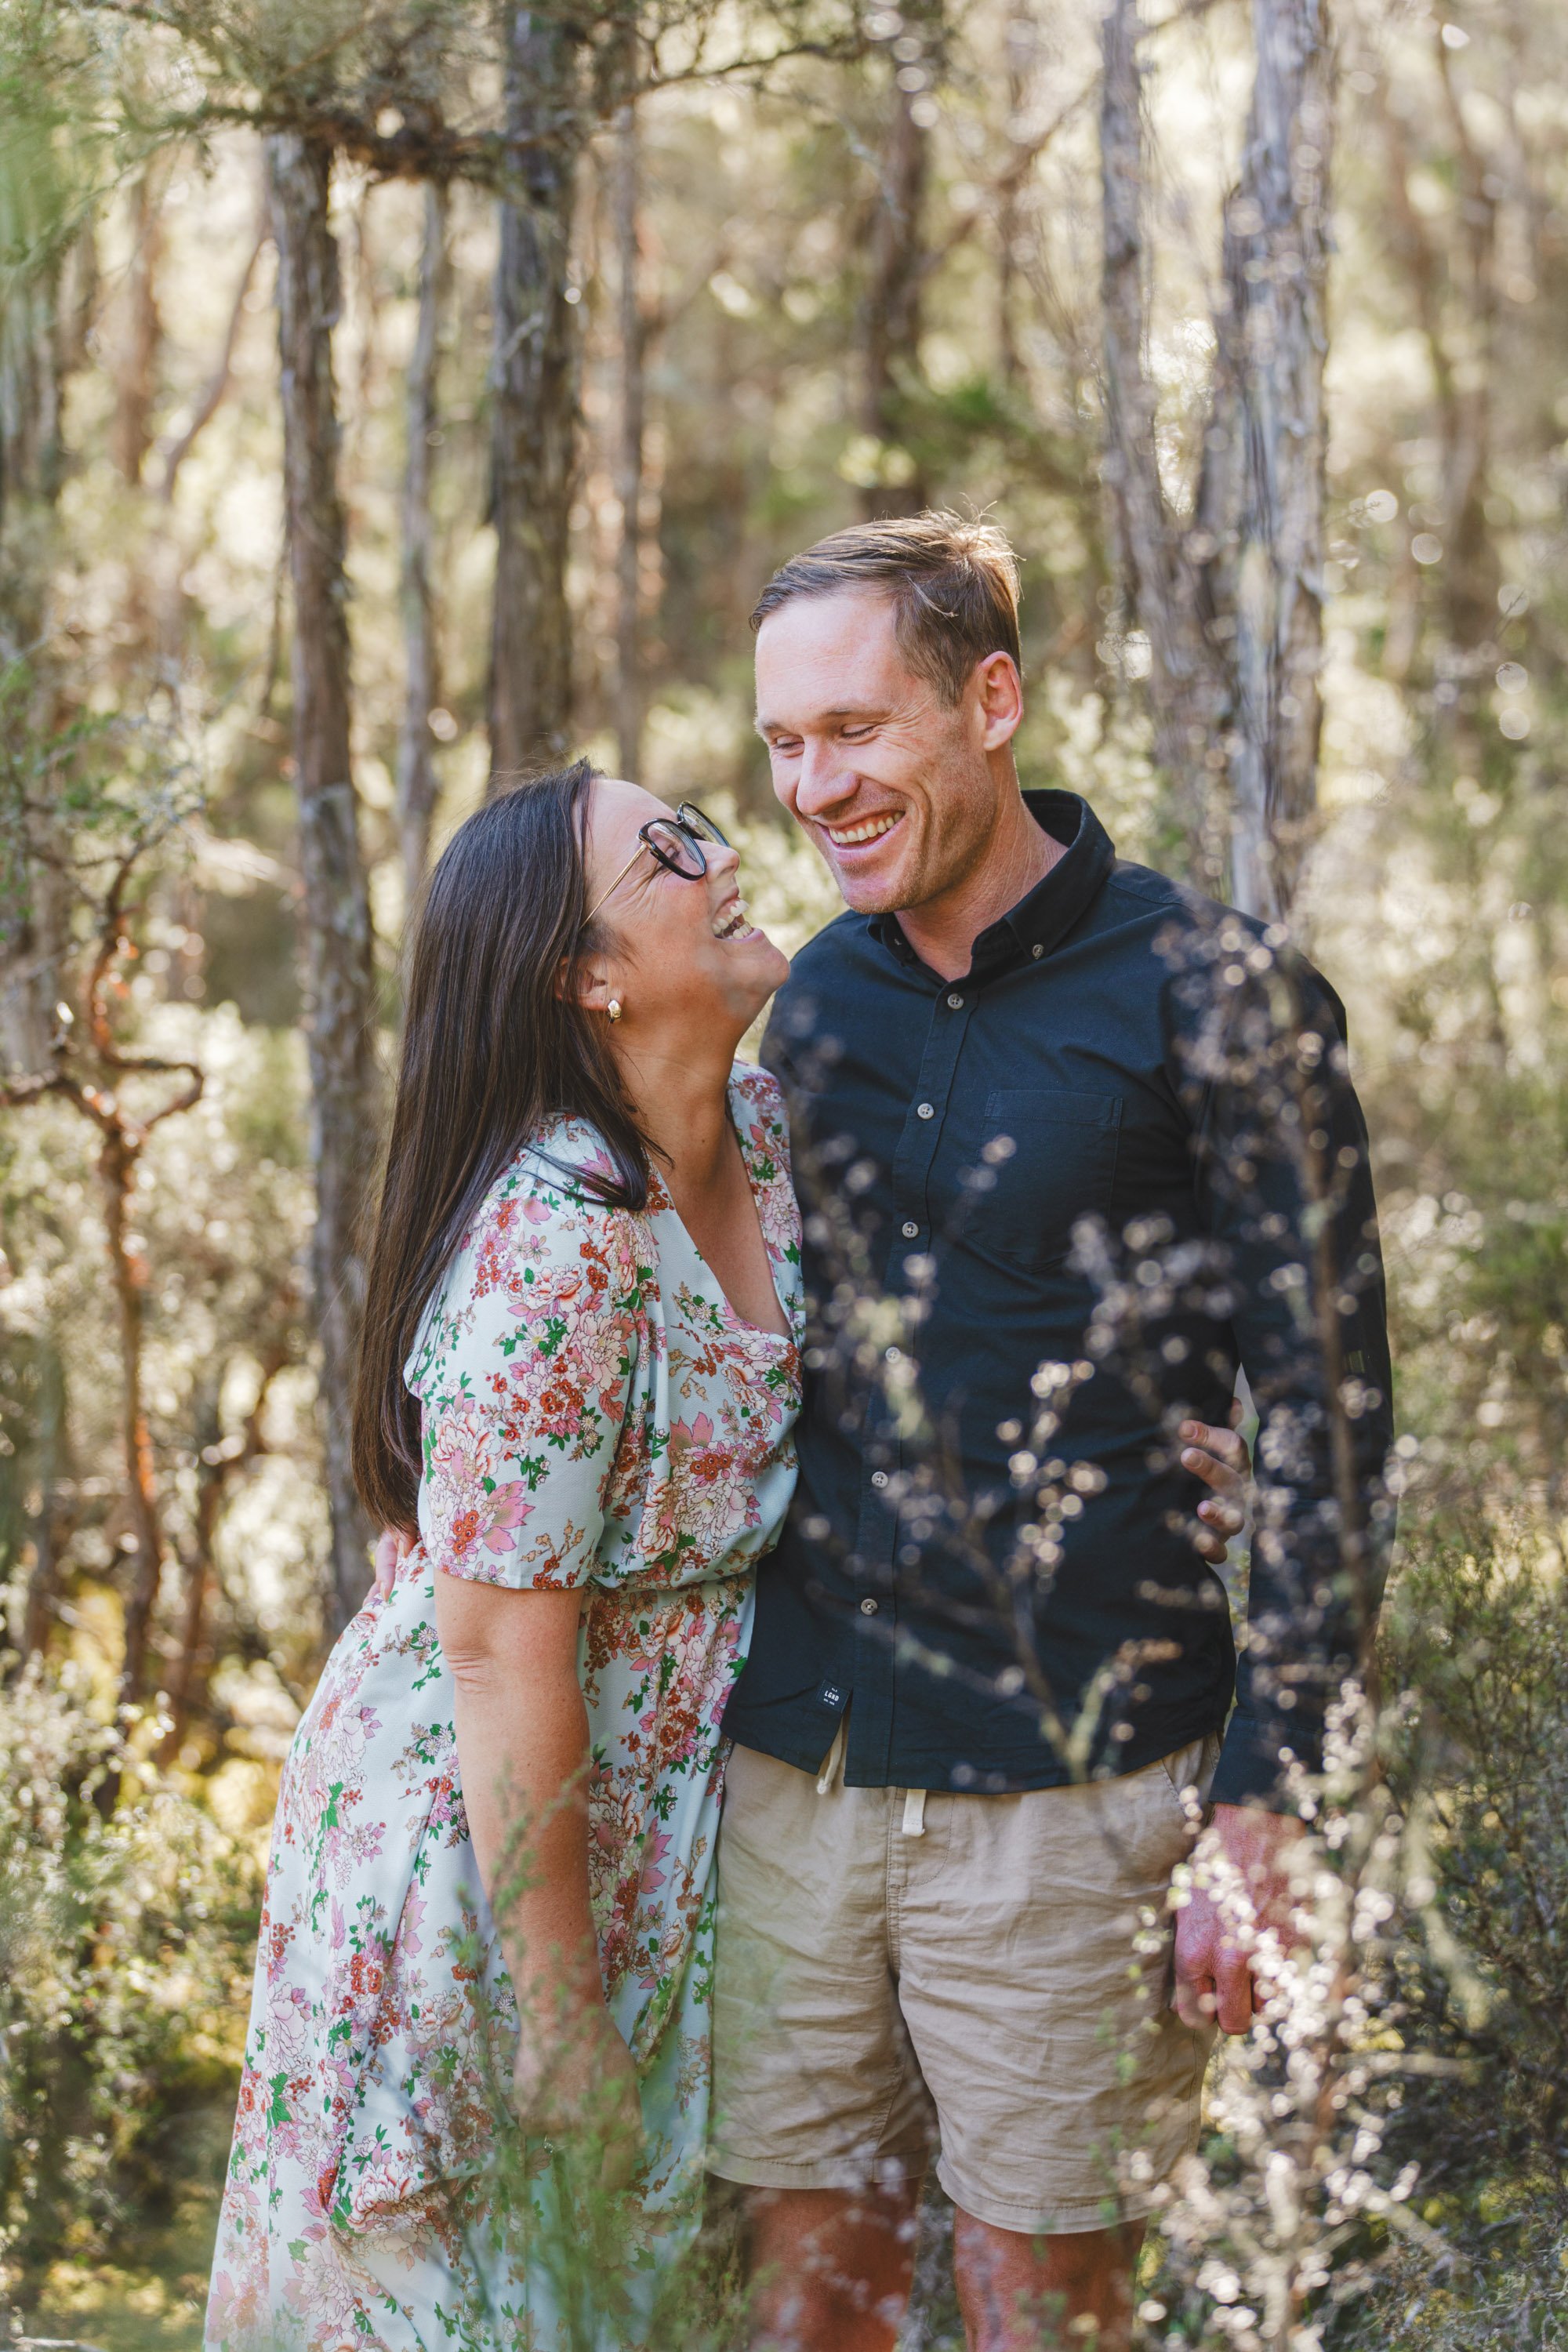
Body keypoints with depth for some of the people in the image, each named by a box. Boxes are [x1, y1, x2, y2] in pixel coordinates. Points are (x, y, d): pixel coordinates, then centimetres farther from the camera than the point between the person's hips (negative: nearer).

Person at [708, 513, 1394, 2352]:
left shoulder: (1212, 996, -7)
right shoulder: (814, 1002, 10)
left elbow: (1322, 1416, -7)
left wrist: (1262, 1800, -12)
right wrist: (699, 1705, 17)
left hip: (1065, 1795, -5)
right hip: (789, 1770, 5)